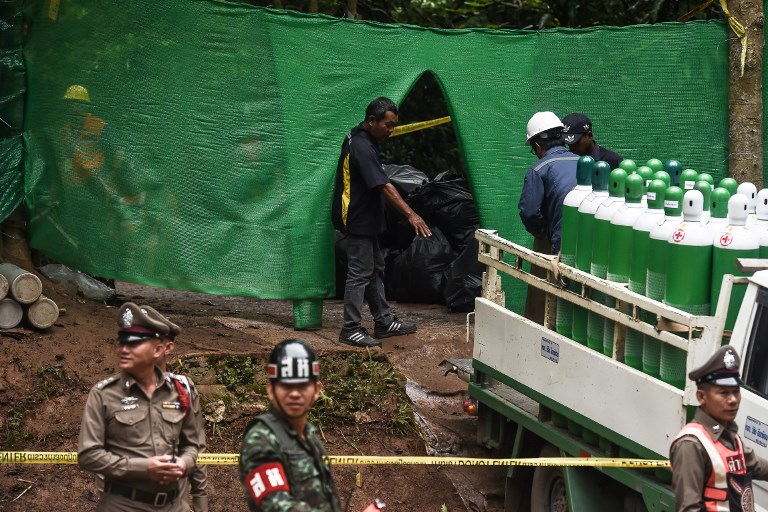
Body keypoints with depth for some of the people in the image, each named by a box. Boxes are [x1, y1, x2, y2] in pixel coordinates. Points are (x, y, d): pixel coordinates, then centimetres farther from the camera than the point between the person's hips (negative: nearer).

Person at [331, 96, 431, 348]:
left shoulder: (358, 137, 7)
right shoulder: (362, 148, -26)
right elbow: (384, 186, -30)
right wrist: (411, 214, -32)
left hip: (365, 218, 11)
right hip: (358, 220, -11)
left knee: (375, 269, 16)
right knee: (360, 273, -5)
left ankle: (384, 322, 25)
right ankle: (351, 329, 1)